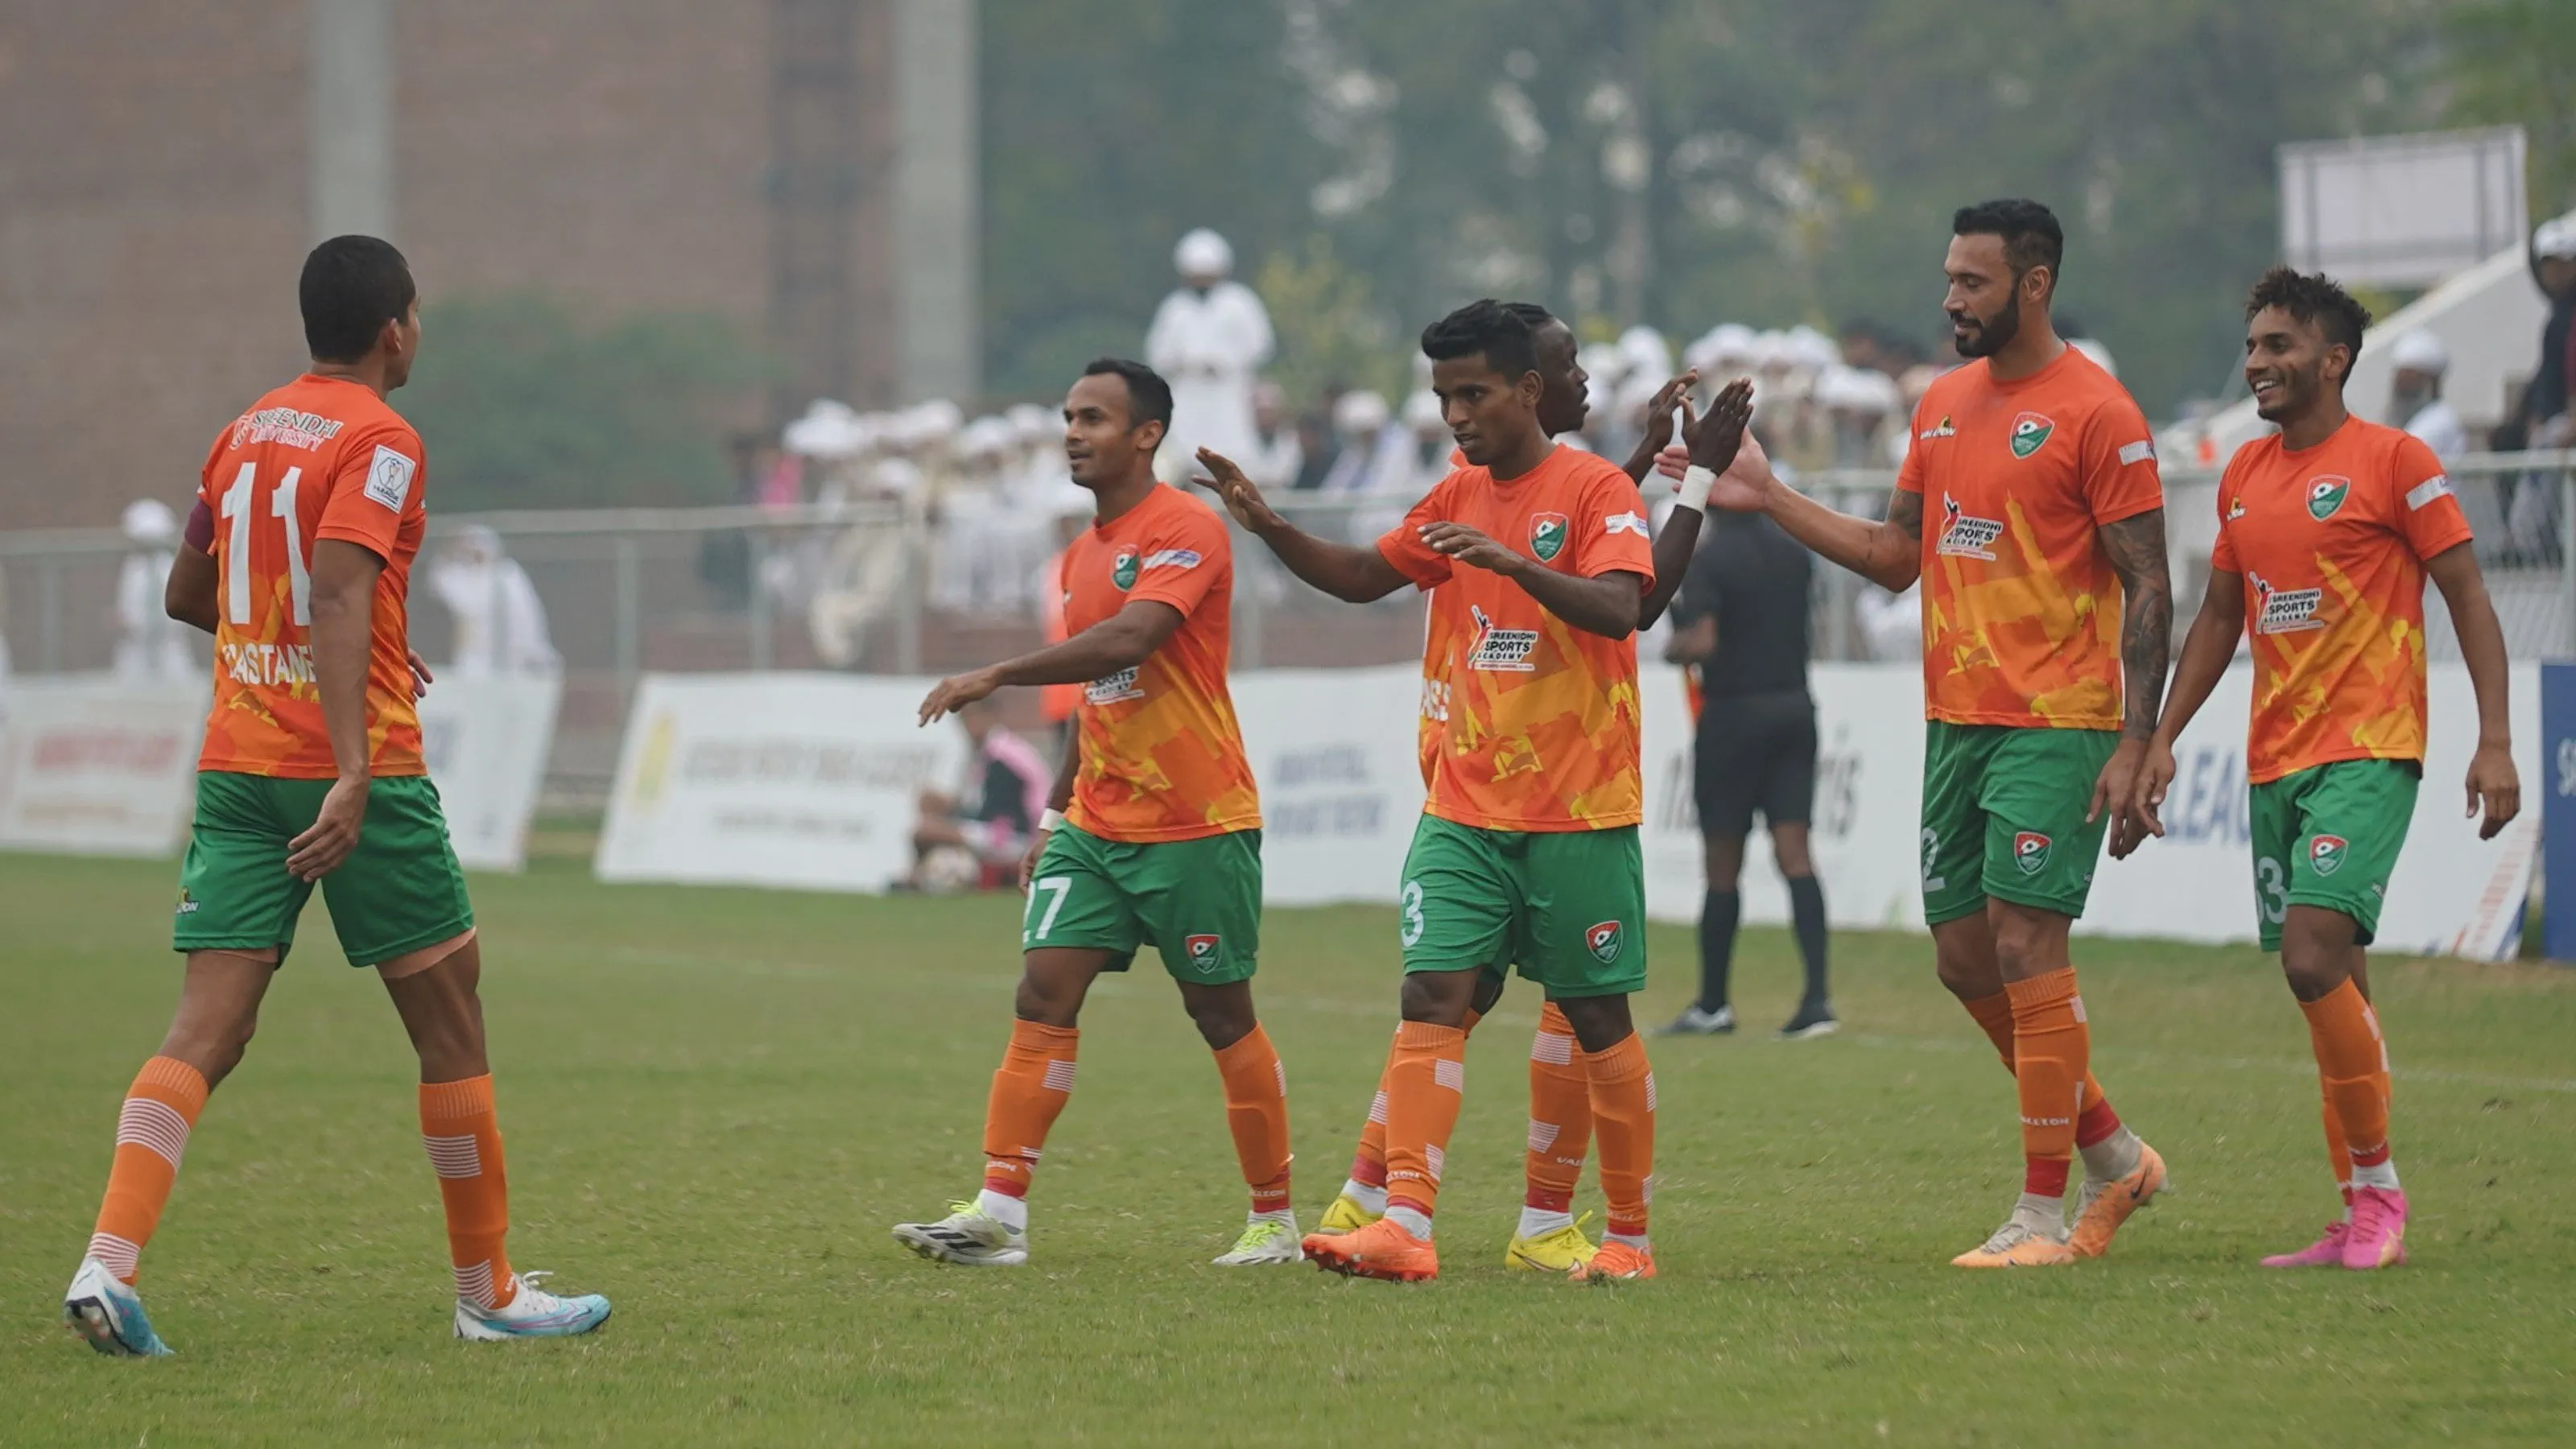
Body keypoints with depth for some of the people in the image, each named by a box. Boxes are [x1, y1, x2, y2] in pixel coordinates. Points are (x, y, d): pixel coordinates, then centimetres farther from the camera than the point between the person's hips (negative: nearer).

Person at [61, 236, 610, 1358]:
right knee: (449, 1017, 8)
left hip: (235, 767, 6)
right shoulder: (379, 442, -9)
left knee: (207, 1026, -2)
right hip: (351, 769, -6)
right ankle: (487, 1291, 15)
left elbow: (185, 596, 23)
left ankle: (108, 1261, -21)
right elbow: (341, 598, -22)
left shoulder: (246, 432, 13)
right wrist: (353, 775, -30)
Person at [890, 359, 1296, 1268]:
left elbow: (1129, 640, -28)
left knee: (1223, 1017, 2)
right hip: (1096, 826, 7)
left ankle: (1275, 1220, 14)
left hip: (1197, 826, -7)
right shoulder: (1084, 554, 15)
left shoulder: (1187, 530, -13)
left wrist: (1000, 675, -27)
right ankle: (999, 1216, -11)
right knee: (1044, 995, -6)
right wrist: (1056, 816, 21)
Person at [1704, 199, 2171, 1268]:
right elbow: (1899, 556, 19)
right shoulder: (1942, 405, 13)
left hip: (2053, 726, -8)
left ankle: (2043, 1211, -3)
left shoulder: (2096, 414, -9)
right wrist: (1771, 500, 11)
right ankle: (2113, 1155, 24)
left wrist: (2136, 741, -16)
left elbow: (2148, 588, -10)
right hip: (1955, 720, 8)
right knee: (1966, 960, 9)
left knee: (2025, 948, -10)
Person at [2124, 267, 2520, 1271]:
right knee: (2331, 982, 7)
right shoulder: (2244, 474, 14)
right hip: (2274, 762, 7)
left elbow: (2467, 597, -5)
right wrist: (2162, 741, 16)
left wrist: (2495, 741, -12)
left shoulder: (2393, 461, -5)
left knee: (2315, 954, -20)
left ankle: (2379, 1192, -10)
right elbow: (2219, 618, 22)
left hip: (2367, 753, -7)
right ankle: (2361, 1224, 10)